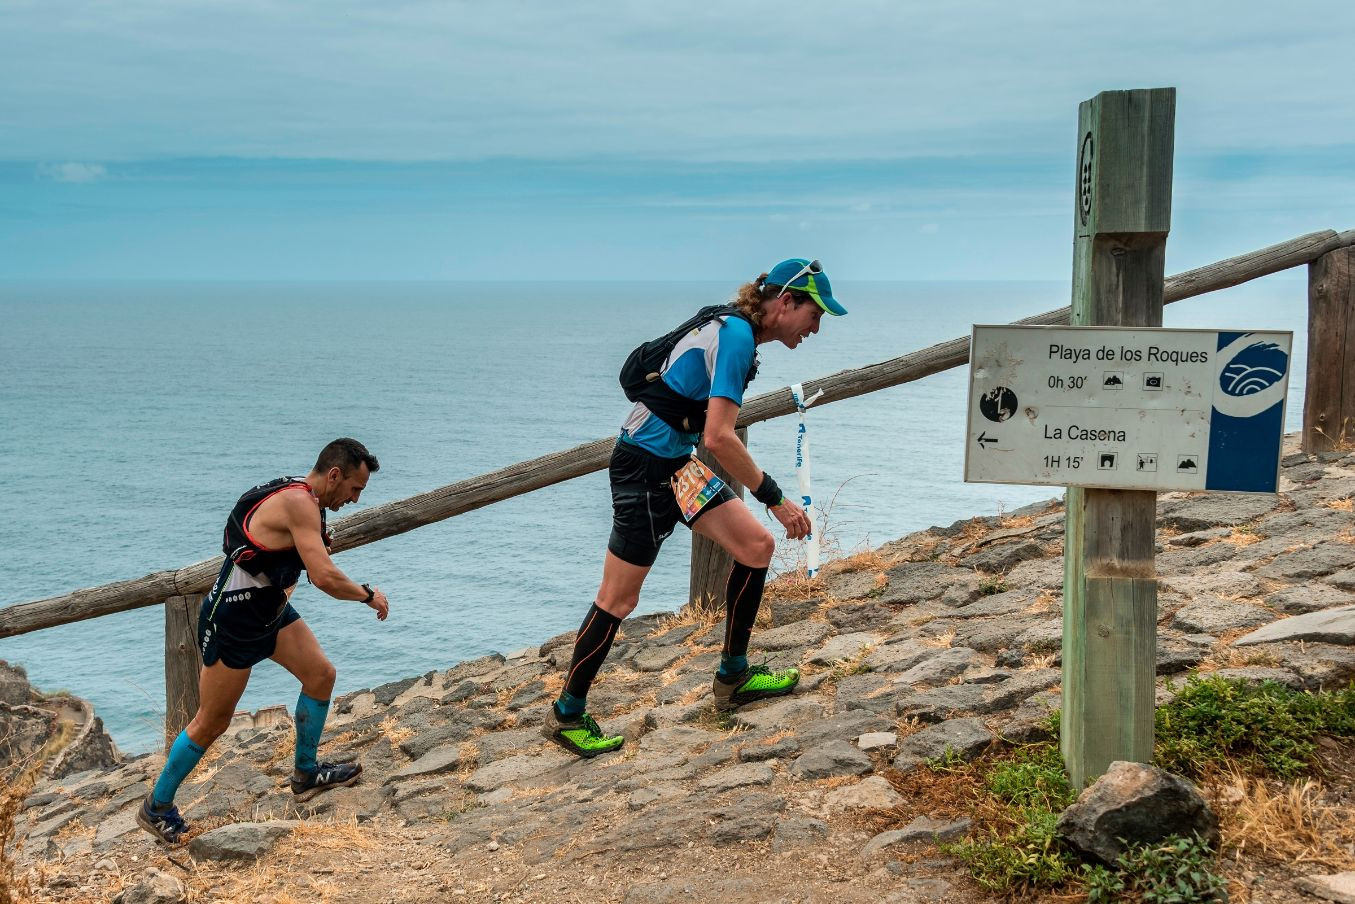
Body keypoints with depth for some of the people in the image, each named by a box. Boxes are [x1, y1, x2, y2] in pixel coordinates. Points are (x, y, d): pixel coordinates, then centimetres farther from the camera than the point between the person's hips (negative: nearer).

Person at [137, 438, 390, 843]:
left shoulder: (303, 500, 4)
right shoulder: (298, 503, -27)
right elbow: (326, 578, -32)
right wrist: (369, 595, -16)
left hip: (271, 611, 10)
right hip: (232, 620, -10)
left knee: (321, 674, 6)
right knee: (212, 722, 1)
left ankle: (306, 773, 21)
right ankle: (156, 807, 17)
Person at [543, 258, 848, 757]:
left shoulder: (731, 328, 11)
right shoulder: (737, 336, -20)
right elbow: (719, 438, -27)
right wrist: (775, 498, -21)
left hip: (675, 465, 10)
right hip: (646, 467, -10)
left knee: (756, 544, 6)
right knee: (619, 599, -2)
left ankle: (732, 676, 17)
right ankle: (567, 715, 12)